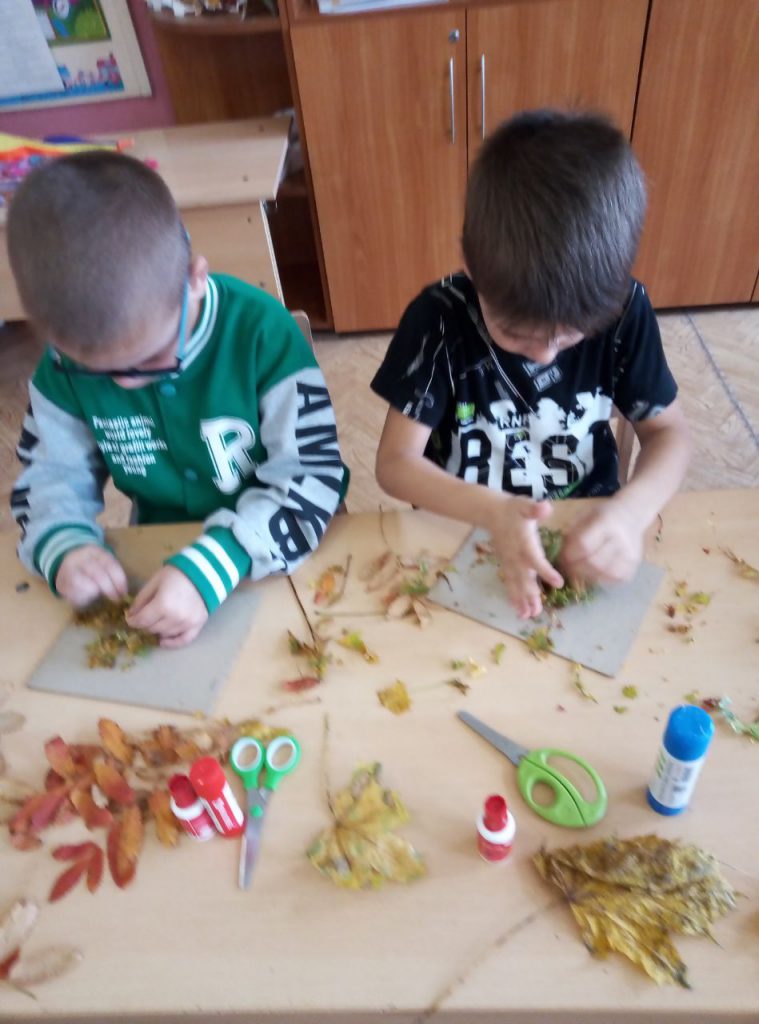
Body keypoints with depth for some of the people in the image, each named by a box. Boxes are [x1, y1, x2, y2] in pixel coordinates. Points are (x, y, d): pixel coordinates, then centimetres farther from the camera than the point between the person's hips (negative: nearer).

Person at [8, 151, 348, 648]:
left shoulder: (262, 332, -20)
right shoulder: (66, 364, -6)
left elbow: (313, 475, -21)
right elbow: (48, 476, 3)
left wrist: (212, 567, -33)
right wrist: (65, 546, -19)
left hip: (281, 570, -3)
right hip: (157, 564, 4)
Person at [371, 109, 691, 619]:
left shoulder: (624, 310, -13)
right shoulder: (439, 318, -18)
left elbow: (669, 432, -5)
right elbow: (396, 462, -16)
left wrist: (632, 510, -25)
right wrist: (494, 513, -32)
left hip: (587, 534, 2)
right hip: (467, 537, -2)